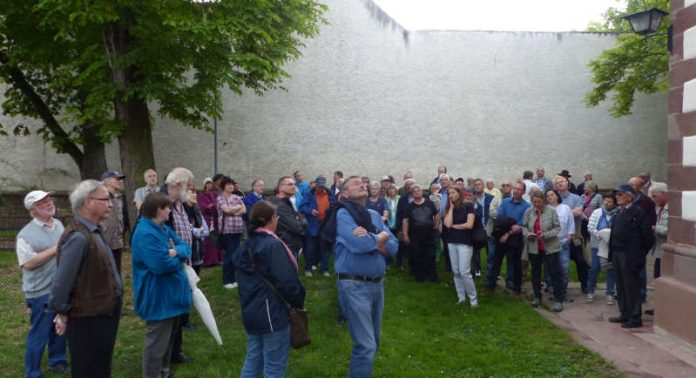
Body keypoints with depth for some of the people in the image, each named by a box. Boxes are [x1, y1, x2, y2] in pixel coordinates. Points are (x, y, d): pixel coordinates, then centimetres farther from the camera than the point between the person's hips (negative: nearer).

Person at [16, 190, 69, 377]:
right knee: (39, 334, 4)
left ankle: (57, 361, 38)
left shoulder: (59, 224, 7)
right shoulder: (26, 234, -15)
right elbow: (28, 263, -22)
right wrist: (55, 249, -23)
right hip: (41, 292, -7)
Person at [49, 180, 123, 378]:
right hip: (88, 320, -10)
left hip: (103, 314, 10)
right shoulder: (78, 237, -25)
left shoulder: (94, 231, 9)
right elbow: (62, 282, -24)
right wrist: (62, 313, -12)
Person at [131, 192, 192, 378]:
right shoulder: (146, 233, -23)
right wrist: (177, 259, -10)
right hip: (159, 298, -10)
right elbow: (162, 264, -31)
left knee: (168, 337, 23)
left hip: (170, 294, 11)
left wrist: (175, 252, -16)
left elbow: (185, 247, 7)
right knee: (157, 341, 1)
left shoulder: (164, 228, 10)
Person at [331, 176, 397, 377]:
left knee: (373, 342, 19)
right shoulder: (343, 214, -9)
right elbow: (358, 244, -24)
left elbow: (392, 246, 3)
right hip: (355, 285, -7)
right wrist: (379, 238, -5)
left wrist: (371, 240, -15)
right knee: (366, 345, -8)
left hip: (378, 283, 7)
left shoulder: (375, 215, 11)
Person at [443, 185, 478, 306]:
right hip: (452, 242, 6)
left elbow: (469, 225, -14)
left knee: (464, 272, -10)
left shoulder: (468, 205, -5)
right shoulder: (449, 208, 9)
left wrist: (454, 226, -4)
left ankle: (473, 298, 2)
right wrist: (451, 207, -3)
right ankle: (461, 297, 17)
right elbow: (447, 224, -8)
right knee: (456, 272, 7)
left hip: (465, 242, -5)